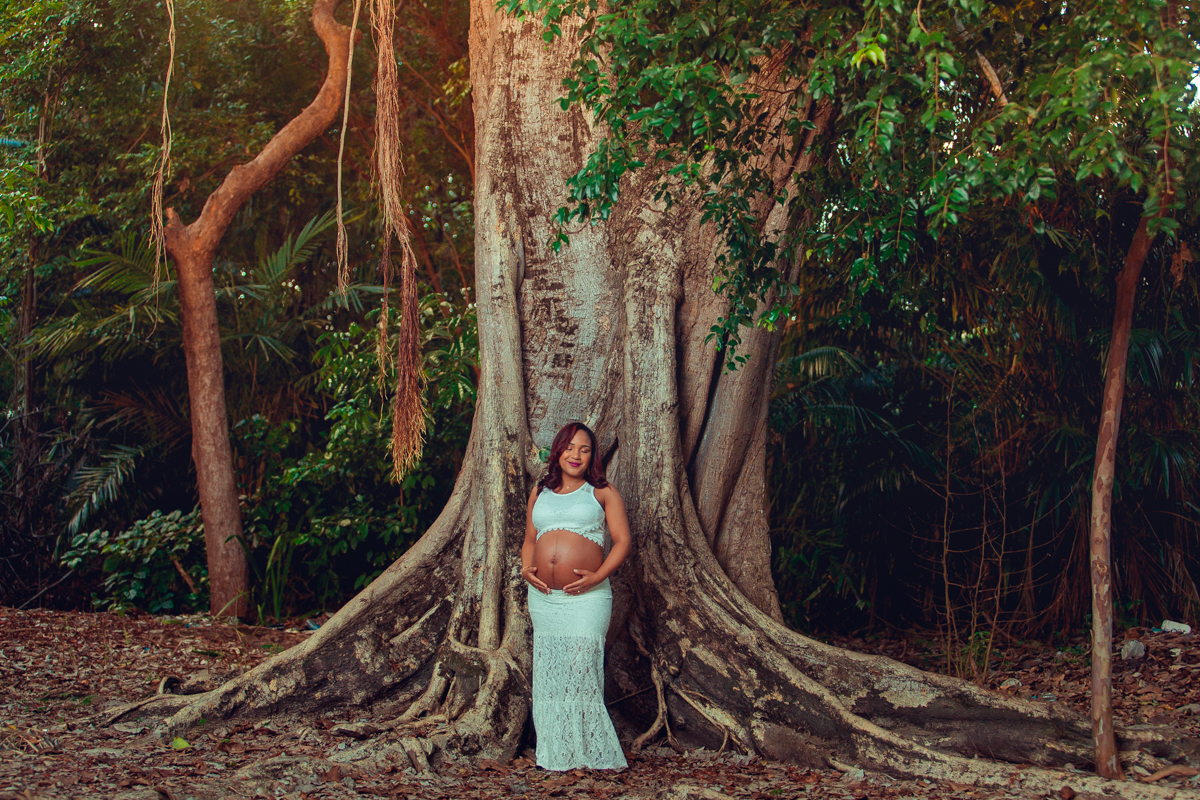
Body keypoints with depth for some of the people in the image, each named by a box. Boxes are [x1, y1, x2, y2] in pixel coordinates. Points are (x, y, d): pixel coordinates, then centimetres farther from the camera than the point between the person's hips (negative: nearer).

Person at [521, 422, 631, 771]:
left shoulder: (602, 492, 7)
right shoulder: (540, 491, 18)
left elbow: (622, 540, 2)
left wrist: (598, 576, -12)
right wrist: (526, 570, 3)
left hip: (586, 598, -4)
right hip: (544, 598, 4)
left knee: (581, 668, -11)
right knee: (548, 671, 4)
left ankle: (588, 751, -3)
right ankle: (555, 753, 12)